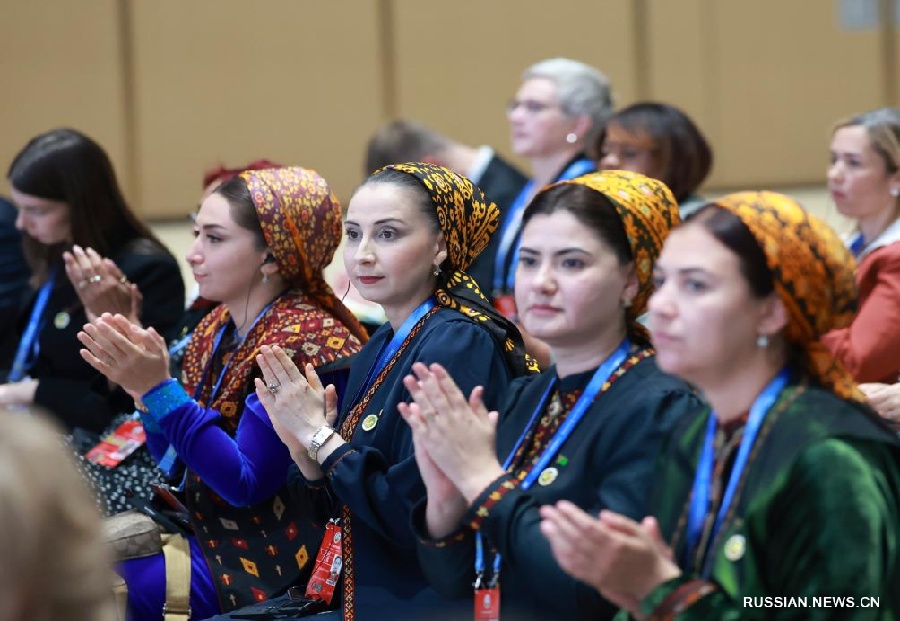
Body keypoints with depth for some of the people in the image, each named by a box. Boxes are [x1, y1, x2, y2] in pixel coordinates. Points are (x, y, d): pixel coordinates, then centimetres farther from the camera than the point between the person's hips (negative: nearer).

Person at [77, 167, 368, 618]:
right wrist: (143, 381, -6)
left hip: (261, 566, -8)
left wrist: (158, 389, -23)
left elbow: (245, 484, -21)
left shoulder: (305, 343, -18)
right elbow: (178, 463, 10)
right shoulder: (219, 329, 7)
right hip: (200, 533, 8)